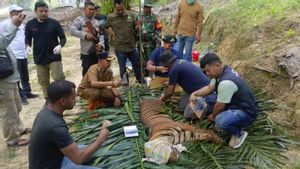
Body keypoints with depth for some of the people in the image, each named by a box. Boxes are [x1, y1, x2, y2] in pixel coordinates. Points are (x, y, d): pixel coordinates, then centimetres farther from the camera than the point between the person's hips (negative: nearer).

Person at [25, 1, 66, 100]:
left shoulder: (54, 23, -6)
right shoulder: (30, 24, 0)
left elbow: (63, 38, -1)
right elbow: (27, 38, 11)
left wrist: (60, 45, -22)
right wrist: (28, 46, -11)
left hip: (54, 57, -3)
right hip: (39, 58, 3)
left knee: (59, 79, -8)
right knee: (43, 81, 11)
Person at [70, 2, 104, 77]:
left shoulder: (96, 22, 13)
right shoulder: (79, 20, -3)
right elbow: (72, 30, -18)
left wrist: (101, 44, -10)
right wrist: (85, 35, -25)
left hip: (98, 52, 5)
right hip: (87, 53, -5)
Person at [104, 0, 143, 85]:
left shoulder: (130, 15, 1)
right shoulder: (111, 17, -4)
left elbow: (135, 28, 8)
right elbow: (106, 27, 11)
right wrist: (112, 34, -1)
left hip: (132, 46, 3)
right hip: (120, 48, -2)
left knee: (137, 65, 17)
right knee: (122, 68, 8)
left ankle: (141, 82, 35)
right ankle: (125, 84, 21)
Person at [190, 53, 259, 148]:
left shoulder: (226, 82, -32)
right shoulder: (223, 71, -2)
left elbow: (220, 106, -21)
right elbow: (209, 88, 10)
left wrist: (213, 116, -1)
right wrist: (194, 94, -5)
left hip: (247, 112, -9)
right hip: (235, 104, 9)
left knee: (221, 121, -36)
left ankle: (239, 133, -4)